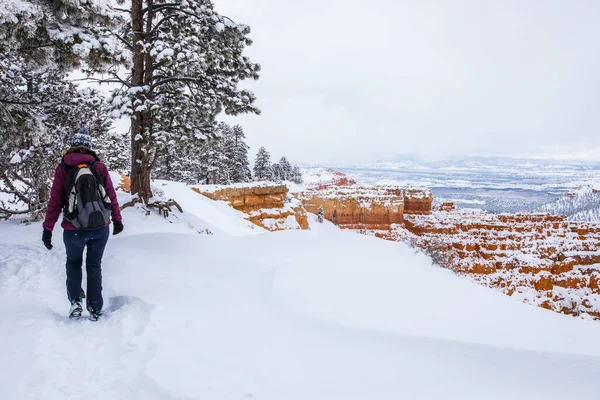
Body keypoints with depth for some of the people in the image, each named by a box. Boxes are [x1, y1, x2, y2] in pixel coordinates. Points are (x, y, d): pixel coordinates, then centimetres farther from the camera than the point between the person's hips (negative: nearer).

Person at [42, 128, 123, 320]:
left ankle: (75, 302, 9)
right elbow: (111, 196, 2)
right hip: (101, 227, 1)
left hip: (74, 229, -1)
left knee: (73, 262, 24)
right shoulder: (100, 167, 1)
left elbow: (55, 202, -2)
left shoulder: (62, 169, 0)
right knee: (94, 266, 17)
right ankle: (96, 309, 16)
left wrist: (48, 228, 4)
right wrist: (117, 220, 13)